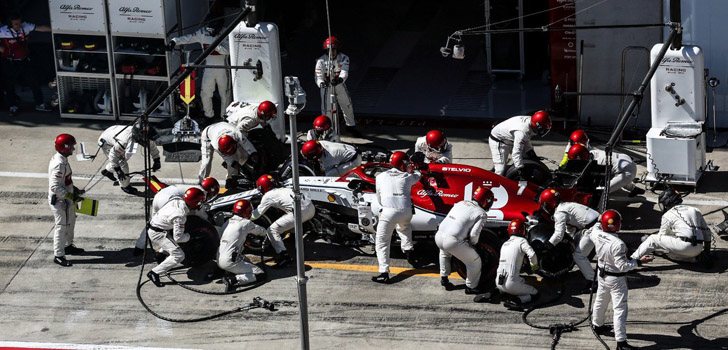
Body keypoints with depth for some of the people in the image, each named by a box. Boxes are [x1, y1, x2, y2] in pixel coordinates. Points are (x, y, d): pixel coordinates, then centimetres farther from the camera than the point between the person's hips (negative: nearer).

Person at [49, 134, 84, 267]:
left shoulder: (61, 159, 5)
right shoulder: (59, 164, -28)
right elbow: (55, 187, -29)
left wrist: (74, 189, 13)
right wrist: (70, 195, -25)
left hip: (66, 199, 10)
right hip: (59, 200, -10)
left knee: (70, 222, 24)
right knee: (62, 226, -1)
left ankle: (68, 246, 42)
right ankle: (58, 255, 8)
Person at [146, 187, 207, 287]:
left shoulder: (178, 200, -8)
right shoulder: (180, 216, -30)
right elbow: (178, 238, -25)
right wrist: (190, 236, -6)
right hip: (157, 233, -9)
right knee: (178, 255, -16)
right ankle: (154, 273, -12)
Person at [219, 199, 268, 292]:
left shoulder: (228, 222, 13)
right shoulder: (246, 223, -5)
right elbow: (262, 231, 11)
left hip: (219, 260, 8)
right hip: (229, 261, -8)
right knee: (261, 274, -3)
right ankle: (232, 280, -17)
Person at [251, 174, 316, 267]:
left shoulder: (268, 196, 7)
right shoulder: (282, 189, 28)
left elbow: (256, 214, 12)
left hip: (300, 212, -8)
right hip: (311, 208, 8)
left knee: (272, 230, -1)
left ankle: (283, 255, -13)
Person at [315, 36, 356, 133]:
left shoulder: (343, 58, -14)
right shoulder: (321, 61, -18)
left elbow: (344, 72, -28)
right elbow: (318, 76, -22)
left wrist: (340, 79, -51)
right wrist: (321, 83, -47)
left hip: (339, 85, 3)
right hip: (327, 86, -3)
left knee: (347, 105, 16)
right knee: (326, 109, -6)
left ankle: (351, 125, 39)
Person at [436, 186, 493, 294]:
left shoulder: (461, 203, 19)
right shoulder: (481, 214, 0)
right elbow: (474, 234, -10)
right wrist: (473, 243, 13)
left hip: (438, 236, 7)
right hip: (453, 241, -7)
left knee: (444, 251, 41)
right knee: (475, 262, 12)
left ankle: (444, 278, 44)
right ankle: (471, 287, 23)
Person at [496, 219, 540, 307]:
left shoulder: (504, 244, 18)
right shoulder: (521, 241, -3)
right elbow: (532, 254, -19)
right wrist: (534, 265, 2)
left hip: (499, 283, 6)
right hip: (511, 283, -6)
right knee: (535, 293, 11)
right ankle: (517, 301, -15)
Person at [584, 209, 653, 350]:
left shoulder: (596, 234, -13)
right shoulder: (617, 244, -33)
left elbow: (591, 232, 14)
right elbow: (622, 265, -29)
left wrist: (600, 222, 25)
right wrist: (639, 261, -24)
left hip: (602, 274, 8)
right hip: (616, 279, -8)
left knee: (600, 301, 29)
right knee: (619, 309, -2)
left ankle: (597, 325, 51)